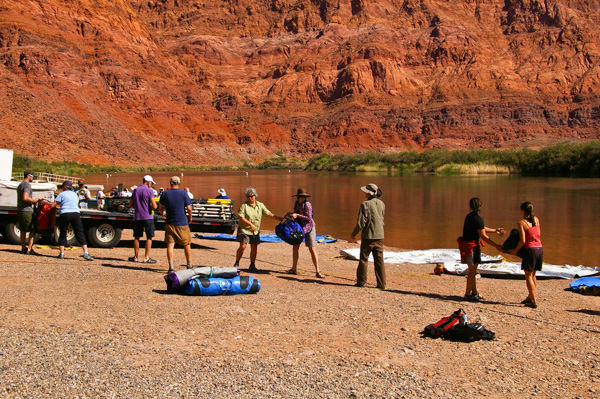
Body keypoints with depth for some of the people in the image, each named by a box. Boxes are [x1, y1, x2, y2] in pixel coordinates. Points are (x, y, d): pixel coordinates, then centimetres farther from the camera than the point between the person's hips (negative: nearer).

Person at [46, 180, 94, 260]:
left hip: (64, 214, -3)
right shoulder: (75, 194, 20)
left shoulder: (61, 194, 7)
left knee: (62, 234, 10)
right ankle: (86, 253, -9)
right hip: (75, 214, 3)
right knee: (80, 234, 1)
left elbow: (52, 205, 2)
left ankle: (62, 253, 8)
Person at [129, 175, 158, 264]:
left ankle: (135, 257, 18)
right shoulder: (149, 191, -7)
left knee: (137, 237, 13)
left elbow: (130, 205, 14)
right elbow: (154, 206, -14)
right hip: (148, 217, -5)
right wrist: (151, 207, 7)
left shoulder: (135, 190, 9)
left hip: (137, 217, 5)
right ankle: (146, 257, 0)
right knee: (149, 237, 2)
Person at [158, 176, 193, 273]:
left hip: (169, 223, 1)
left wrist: (163, 214, 29)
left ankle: (171, 267, -5)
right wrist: (190, 218, 11)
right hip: (182, 223, -1)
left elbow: (160, 209, 7)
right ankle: (189, 266, 20)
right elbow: (189, 208, -7)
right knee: (187, 244, 12)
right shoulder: (183, 193, -5)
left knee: (170, 244, 2)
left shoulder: (165, 193, 0)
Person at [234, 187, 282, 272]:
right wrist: (250, 224, -19)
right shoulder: (244, 205, -6)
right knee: (242, 246, -9)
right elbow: (241, 217, -13)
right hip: (244, 229, -4)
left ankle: (252, 265, 15)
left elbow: (268, 213, 6)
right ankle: (236, 263, 6)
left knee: (254, 248, 4)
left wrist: (277, 217, -5)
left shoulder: (260, 205, 6)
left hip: (255, 231, 4)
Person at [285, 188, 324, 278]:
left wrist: (297, 215, -24)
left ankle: (317, 271, -4)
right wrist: (291, 214, 0)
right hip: (299, 227, 7)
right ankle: (294, 269, 20)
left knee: (312, 249, -8)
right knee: (295, 247, 7)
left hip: (309, 228, -7)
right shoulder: (297, 203, 2)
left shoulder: (307, 204, -20)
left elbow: (309, 218, -23)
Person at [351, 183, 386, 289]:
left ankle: (361, 281, 12)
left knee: (364, 259, 6)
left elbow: (361, 222, -13)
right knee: (379, 260, 6)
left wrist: (353, 233, -1)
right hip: (379, 236, 5)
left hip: (368, 236, -5)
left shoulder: (365, 204, -12)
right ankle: (381, 284, 5)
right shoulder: (381, 204, 6)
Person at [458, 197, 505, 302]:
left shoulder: (469, 216, 11)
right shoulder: (478, 219, -17)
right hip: (472, 245, -9)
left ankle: (474, 292, 24)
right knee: (472, 270, -2)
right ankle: (468, 294, 3)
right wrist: (496, 246, -11)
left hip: (467, 243, 9)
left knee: (473, 270, 17)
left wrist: (495, 231, 29)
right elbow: (483, 236, -16)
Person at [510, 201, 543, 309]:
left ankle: (534, 301, -3)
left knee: (528, 276, 1)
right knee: (533, 275, 18)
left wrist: (515, 250, 0)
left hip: (530, 249, -7)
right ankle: (530, 297, 27)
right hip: (540, 248, 7)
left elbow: (523, 241, -13)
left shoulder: (521, 223, -9)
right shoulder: (536, 219, 9)